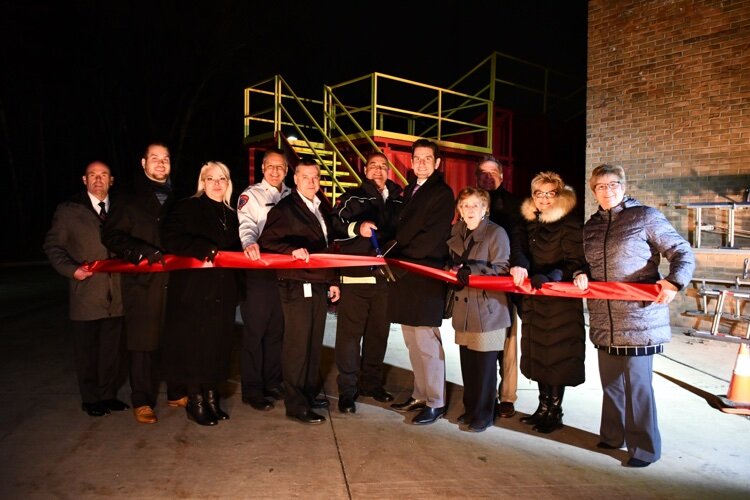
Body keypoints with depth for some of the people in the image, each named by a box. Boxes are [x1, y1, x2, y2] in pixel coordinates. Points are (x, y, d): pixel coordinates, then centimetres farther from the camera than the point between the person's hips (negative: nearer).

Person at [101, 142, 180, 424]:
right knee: (143, 342, 0)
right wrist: (142, 253, -16)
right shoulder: (130, 200, 6)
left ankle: (177, 393, 20)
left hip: (175, 280, 3)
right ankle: (142, 401, 12)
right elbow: (111, 235, -3)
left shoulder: (177, 200, 17)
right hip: (143, 281, -3)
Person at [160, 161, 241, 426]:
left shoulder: (230, 215, 18)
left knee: (218, 345, 6)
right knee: (194, 345, -2)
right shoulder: (187, 207, 0)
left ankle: (211, 398, 17)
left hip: (223, 292, 5)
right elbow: (171, 239, -13)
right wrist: (207, 251, -20)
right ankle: (195, 402, 10)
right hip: (194, 292, -5)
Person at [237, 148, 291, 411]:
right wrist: (249, 244, -33)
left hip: (284, 270, 5)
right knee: (255, 330, -2)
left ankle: (272, 383, 22)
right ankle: (252, 390, 7)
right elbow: (246, 224, -13)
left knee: (277, 329, 10)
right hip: (258, 271, -4)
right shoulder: (251, 195, 2)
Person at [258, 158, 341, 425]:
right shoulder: (284, 208, -5)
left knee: (315, 343, 13)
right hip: (297, 286, -7)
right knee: (297, 345, -2)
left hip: (320, 286, 7)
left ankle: (311, 393, 28)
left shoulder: (323, 209, 16)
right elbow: (266, 241, -12)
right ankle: (296, 404, 7)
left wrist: (333, 281, 18)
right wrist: (293, 250, -27)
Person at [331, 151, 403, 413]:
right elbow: (333, 226, -9)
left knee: (379, 332, 12)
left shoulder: (398, 200, 15)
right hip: (356, 276, -4)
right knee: (350, 333, -3)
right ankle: (347, 390, 7)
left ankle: (371, 383, 27)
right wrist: (357, 228, -23)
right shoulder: (352, 197, 3)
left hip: (385, 277, 4)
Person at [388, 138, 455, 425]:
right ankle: (420, 395, 25)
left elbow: (433, 236, -13)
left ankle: (436, 402, 7)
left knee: (427, 342, -5)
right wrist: (395, 257, 4)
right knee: (413, 342, 13)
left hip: (427, 275, -8)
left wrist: (399, 257, -10)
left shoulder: (442, 193, -5)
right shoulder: (410, 190, 19)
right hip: (405, 275, 8)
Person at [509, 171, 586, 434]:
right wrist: (520, 265, -14)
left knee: (557, 355, 1)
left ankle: (555, 412, 15)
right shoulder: (531, 222, 10)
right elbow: (524, 251, 9)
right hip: (534, 299, 7)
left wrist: (547, 278, -28)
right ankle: (543, 407, 25)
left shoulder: (570, 223, -11)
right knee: (538, 353, 12)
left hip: (561, 300, -6)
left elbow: (574, 263, -14)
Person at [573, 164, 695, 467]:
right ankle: (612, 436, 33)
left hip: (639, 318, -5)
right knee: (611, 382, 15)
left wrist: (674, 281, -20)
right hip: (604, 320, 5)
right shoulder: (591, 226, 13)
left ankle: (644, 448, 17)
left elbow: (682, 252, -3)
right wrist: (581, 275, -1)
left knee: (637, 383, 0)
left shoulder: (645, 217, -3)